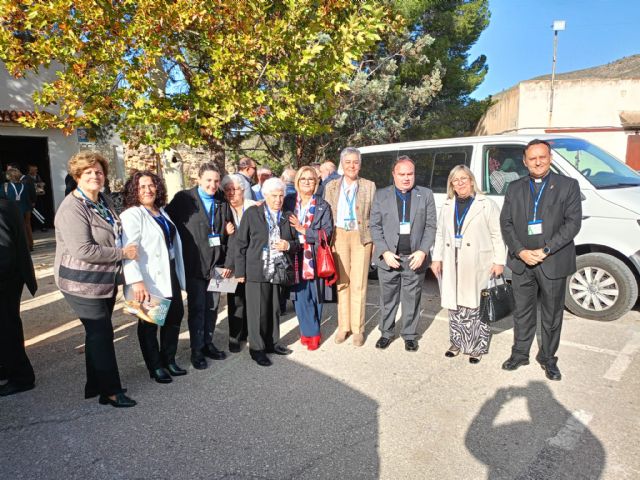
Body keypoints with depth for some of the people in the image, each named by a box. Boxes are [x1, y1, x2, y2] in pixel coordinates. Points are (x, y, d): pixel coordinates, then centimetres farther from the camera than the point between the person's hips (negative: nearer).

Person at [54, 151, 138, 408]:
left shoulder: (103, 201, 8)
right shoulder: (72, 208, -20)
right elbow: (83, 250, -27)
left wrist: (124, 250, 6)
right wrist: (122, 253, -20)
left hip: (105, 280, 9)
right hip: (83, 282, -9)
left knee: (98, 334, 17)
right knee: (101, 334, -1)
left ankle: (96, 385, 32)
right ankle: (110, 391, 13)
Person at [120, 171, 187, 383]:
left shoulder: (162, 212, 12)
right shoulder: (132, 215, -12)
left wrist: (178, 274, 15)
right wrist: (136, 281, -33)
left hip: (169, 275, 8)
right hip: (148, 279, -8)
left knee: (175, 315, 14)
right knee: (149, 323, 8)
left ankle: (169, 360, 31)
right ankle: (155, 367, 23)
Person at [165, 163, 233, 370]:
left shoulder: (222, 204, 10)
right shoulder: (184, 199, -4)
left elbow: (227, 236, 12)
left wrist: (227, 263, 7)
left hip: (216, 264, 4)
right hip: (194, 265, -4)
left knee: (212, 307, 12)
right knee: (196, 309, 4)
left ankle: (208, 343, 28)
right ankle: (196, 350, 18)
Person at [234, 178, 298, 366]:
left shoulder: (287, 216, 8)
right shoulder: (252, 213, -2)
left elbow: (296, 243, 14)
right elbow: (241, 244, -2)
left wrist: (288, 245, -10)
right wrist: (240, 271, -5)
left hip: (278, 271, 4)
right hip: (256, 271, -4)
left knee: (274, 309, 13)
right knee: (257, 311, 3)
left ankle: (272, 343, 31)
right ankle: (257, 348, 18)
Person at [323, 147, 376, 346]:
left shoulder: (369, 186, 3)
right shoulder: (331, 186, 8)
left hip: (361, 237, -1)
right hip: (339, 236, 2)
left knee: (358, 285, 1)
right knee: (342, 282, 7)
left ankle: (358, 328, 13)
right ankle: (343, 326, 19)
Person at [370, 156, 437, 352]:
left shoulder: (426, 195, 4)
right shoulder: (381, 195, 4)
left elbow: (430, 226, 2)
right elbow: (375, 226, 1)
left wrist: (423, 252, -9)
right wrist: (385, 252, -9)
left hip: (415, 259, 0)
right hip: (388, 258, 0)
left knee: (412, 299, 9)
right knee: (388, 299, 11)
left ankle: (410, 335, 26)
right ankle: (386, 332, 29)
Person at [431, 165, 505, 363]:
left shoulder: (486, 205, 0)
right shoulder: (447, 207, 15)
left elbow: (497, 235, -4)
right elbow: (440, 235, 17)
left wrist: (499, 261, -9)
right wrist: (437, 258, 9)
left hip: (478, 266, -5)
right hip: (452, 266, 5)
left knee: (477, 307, -2)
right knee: (455, 306, 10)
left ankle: (477, 347, 12)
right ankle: (457, 343, 24)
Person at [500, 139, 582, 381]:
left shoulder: (568, 185, 0)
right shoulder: (514, 188, 7)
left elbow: (573, 223, -8)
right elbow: (505, 223, 2)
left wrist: (545, 251, -16)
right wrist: (520, 251, -11)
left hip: (553, 263, -2)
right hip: (521, 261, 2)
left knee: (552, 315, 11)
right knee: (522, 312, 13)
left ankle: (548, 358, 27)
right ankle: (520, 353, 28)